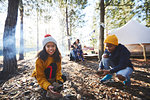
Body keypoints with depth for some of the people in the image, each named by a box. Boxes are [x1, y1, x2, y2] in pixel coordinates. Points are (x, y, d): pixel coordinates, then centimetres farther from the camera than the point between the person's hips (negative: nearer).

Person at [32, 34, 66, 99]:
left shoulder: (57, 56, -17)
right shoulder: (40, 59, -30)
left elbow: (58, 70, -12)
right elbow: (40, 77, -27)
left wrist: (59, 80, -28)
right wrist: (47, 86, -43)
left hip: (51, 75, 5)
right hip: (40, 76, -5)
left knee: (63, 78, -12)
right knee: (53, 65, -32)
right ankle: (50, 90, -27)